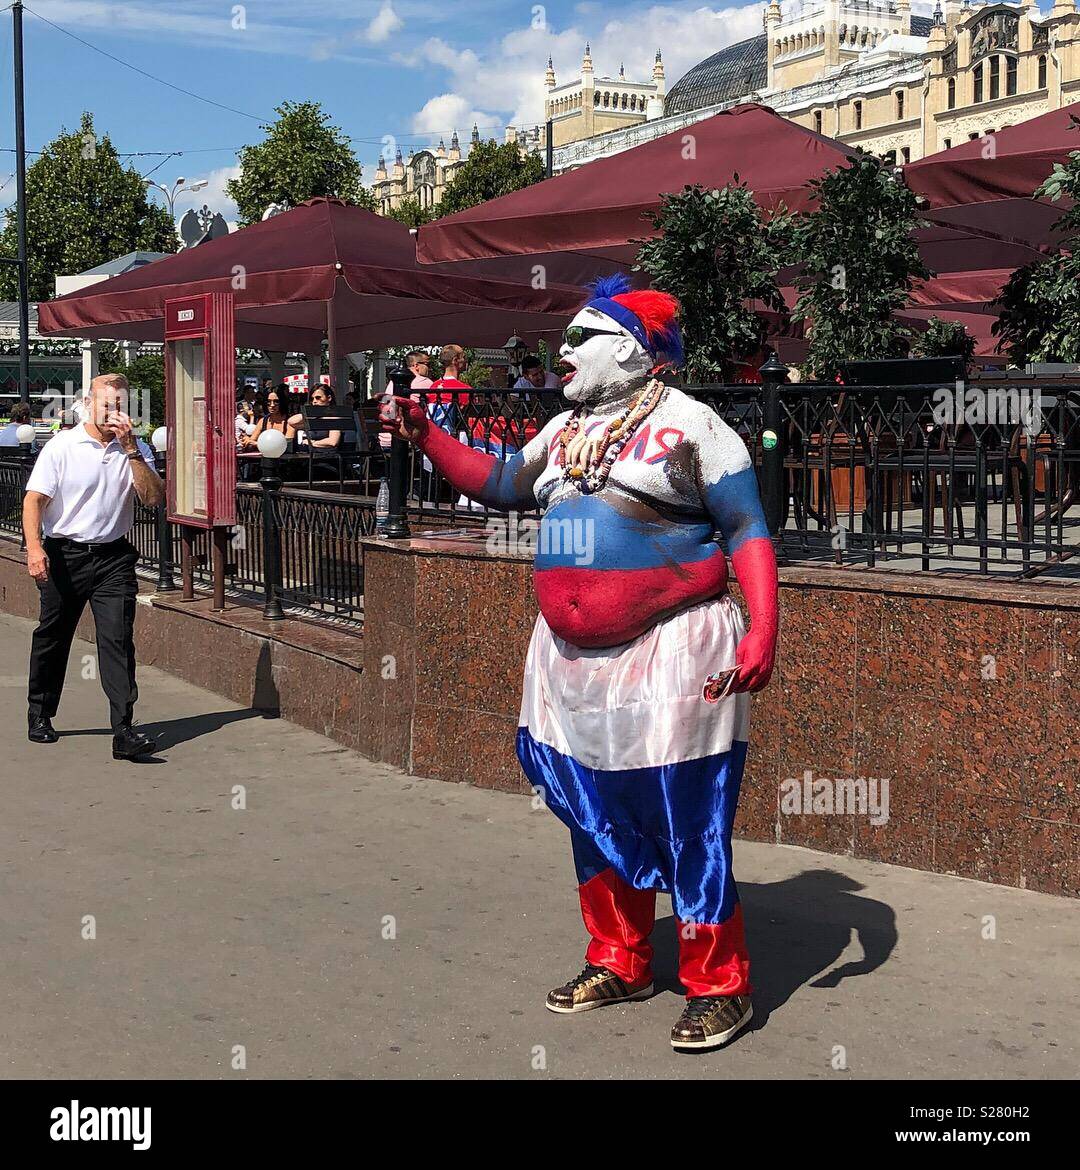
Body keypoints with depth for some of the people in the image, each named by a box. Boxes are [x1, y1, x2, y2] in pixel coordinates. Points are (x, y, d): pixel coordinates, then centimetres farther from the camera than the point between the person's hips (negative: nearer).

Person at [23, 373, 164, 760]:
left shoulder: (135, 449, 5)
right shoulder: (62, 446, -2)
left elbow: (153, 498, -7)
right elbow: (34, 499, -7)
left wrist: (131, 449, -14)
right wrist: (34, 547, -21)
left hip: (113, 557, 1)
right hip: (64, 554, -1)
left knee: (118, 638, -10)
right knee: (52, 637, 13)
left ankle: (124, 731, -14)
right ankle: (39, 715, 34)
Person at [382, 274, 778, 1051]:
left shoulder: (688, 423, -6)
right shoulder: (566, 430, 16)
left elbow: (749, 532, -10)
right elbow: (503, 485, 27)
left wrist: (762, 634, -22)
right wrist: (426, 436, 16)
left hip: (668, 652, -7)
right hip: (573, 657, 8)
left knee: (687, 825, -5)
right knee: (596, 818, 14)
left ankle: (720, 988, 9)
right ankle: (620, 965, 29)